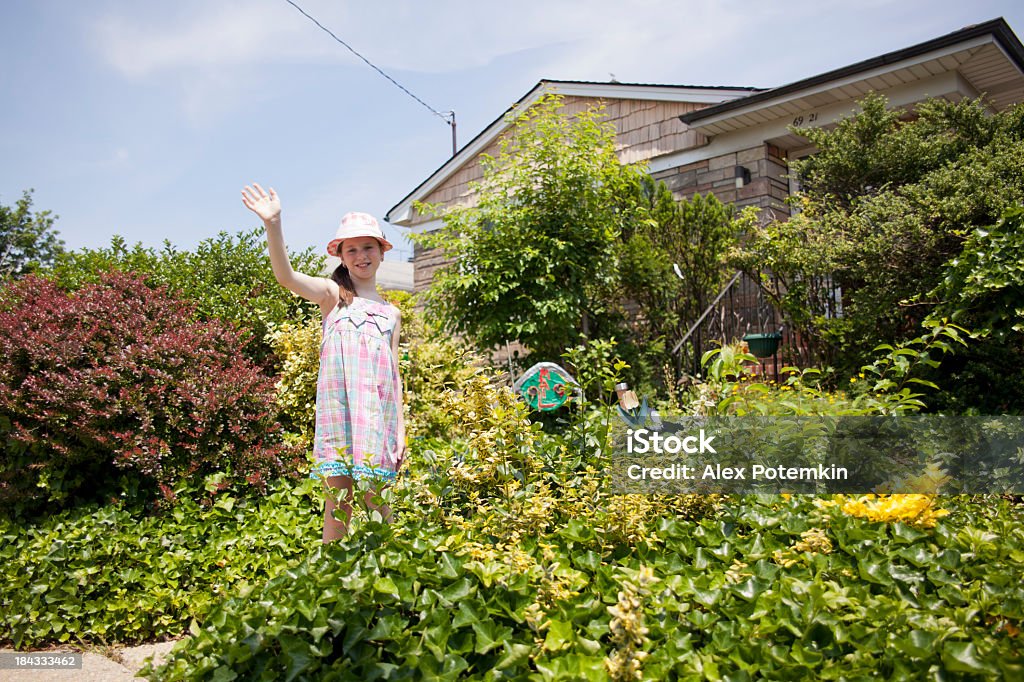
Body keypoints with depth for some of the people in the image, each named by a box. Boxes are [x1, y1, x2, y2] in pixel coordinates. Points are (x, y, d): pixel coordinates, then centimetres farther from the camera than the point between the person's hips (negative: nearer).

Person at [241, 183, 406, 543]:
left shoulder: (391, 312, 16)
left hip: (380, 411, 2)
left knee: (378, 502, 2)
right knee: (338, 500, -2)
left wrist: (401, 430, 9)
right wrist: (273, 224, -26)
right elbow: (286, 276, -11)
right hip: (338, 404, -2)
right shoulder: (332, 294, 8)